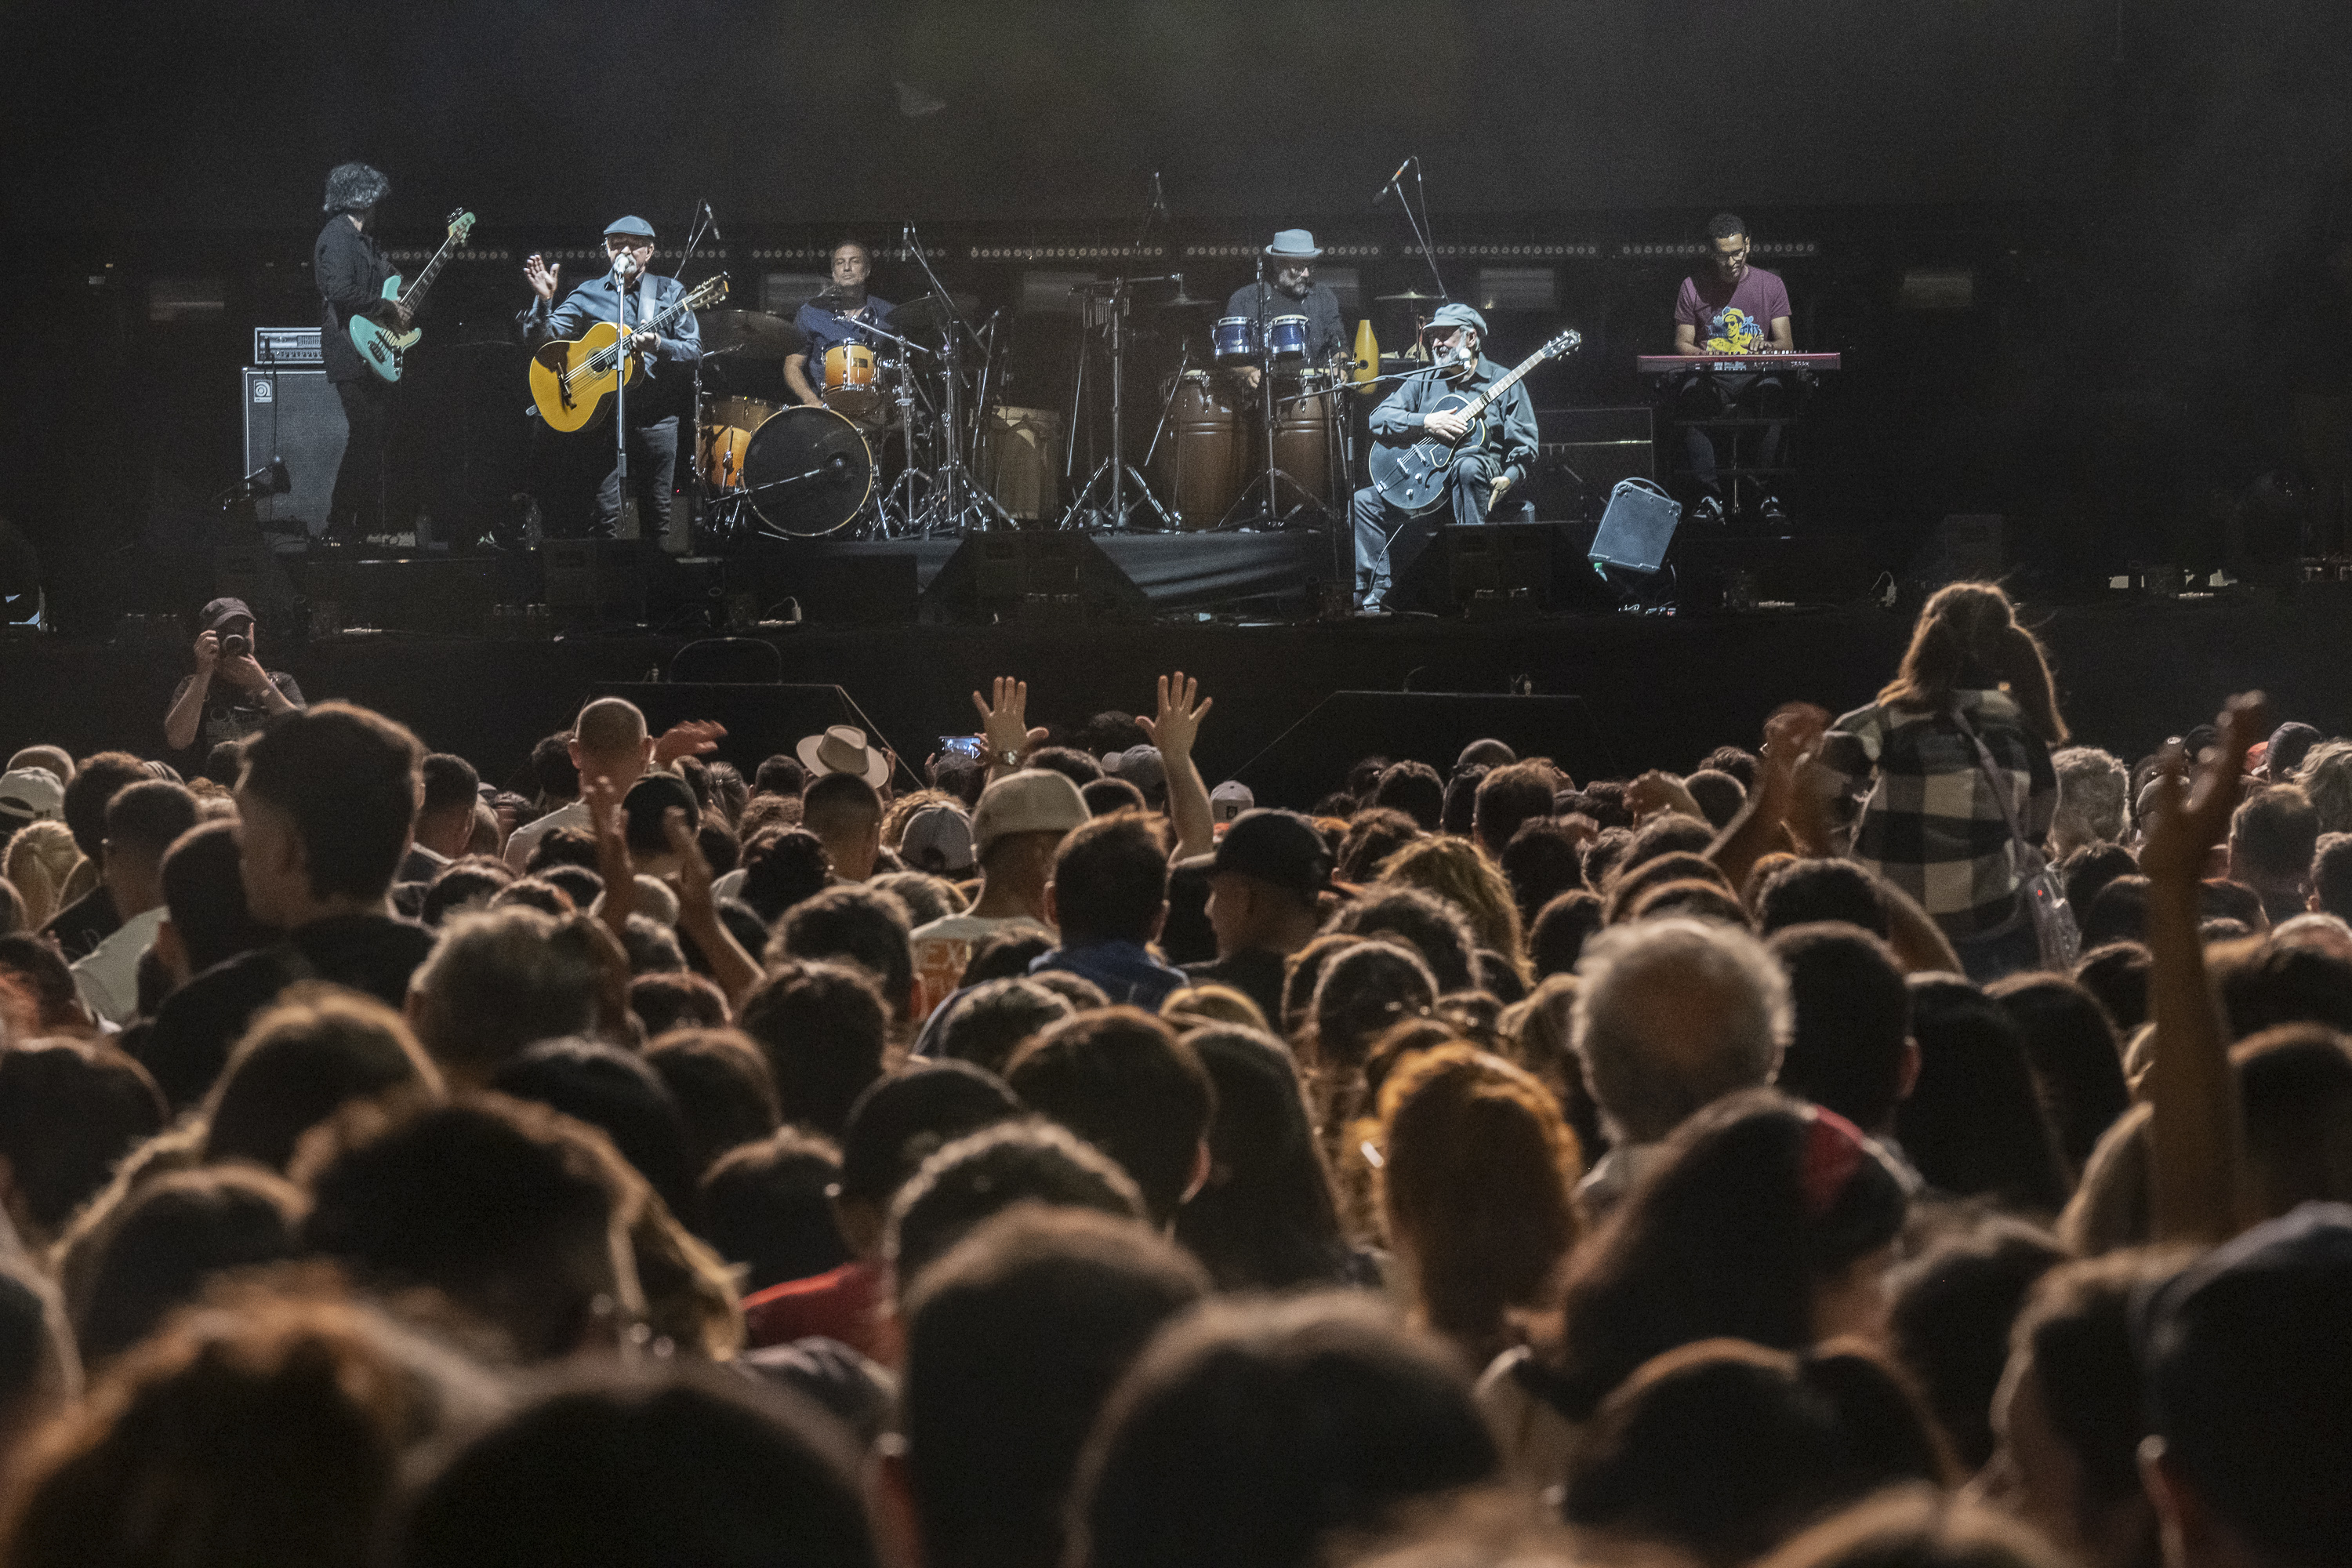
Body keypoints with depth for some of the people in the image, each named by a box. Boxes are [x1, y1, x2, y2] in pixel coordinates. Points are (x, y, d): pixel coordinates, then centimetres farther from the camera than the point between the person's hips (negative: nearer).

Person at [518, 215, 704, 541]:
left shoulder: (670, 292, 9)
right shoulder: (588, 294, 9)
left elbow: (695, 351, 2)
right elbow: (539, 338, 2)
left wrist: (658, 346, -16)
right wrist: (543, 300, -16)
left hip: (657, 414, 1)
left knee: (657, 512, 3)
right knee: (605, 513, -10)